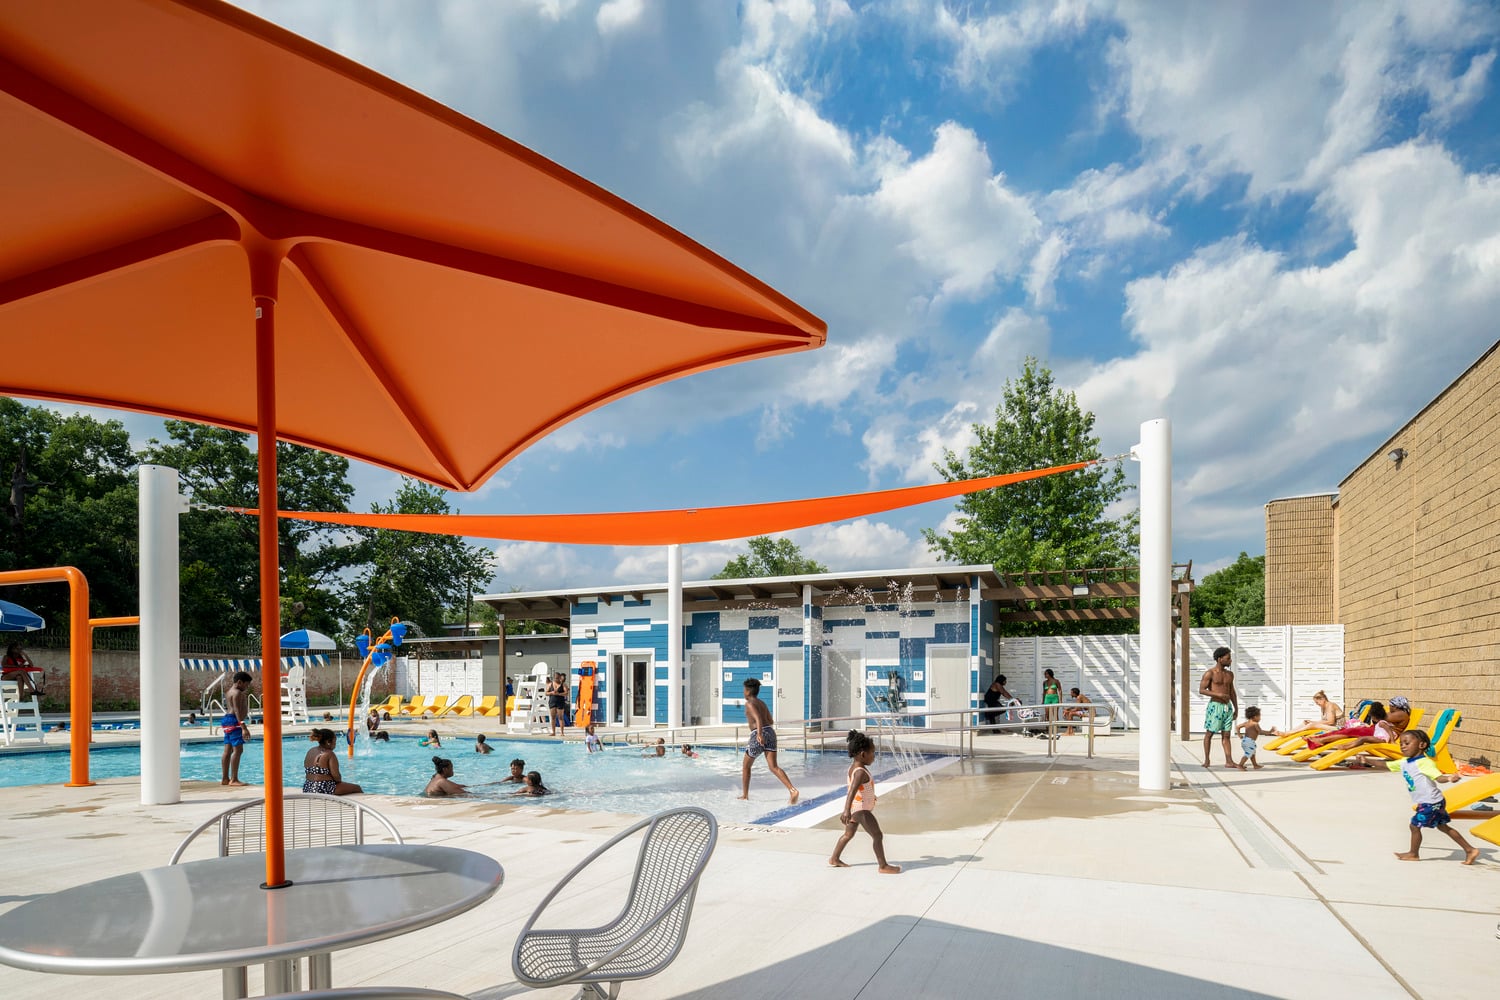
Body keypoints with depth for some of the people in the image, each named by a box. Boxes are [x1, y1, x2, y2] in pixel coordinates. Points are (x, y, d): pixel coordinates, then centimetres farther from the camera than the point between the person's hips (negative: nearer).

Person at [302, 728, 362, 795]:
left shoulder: (310, 751, 9)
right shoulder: (329, 754, -16)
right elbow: (336, 776, -19)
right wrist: (339, 780, 3)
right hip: (323, 789, -9)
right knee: (357, 788, 5)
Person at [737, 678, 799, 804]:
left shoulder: (749, 703, -2)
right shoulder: (762, 703, 22)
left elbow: (758, 718, -20)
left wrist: (759, 734, -33)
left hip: (759, 735, -7)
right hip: (770, 732, 7)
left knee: (745, 765, 15)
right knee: (774, 767, -4)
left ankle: (745, 795, 22)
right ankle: (793, 790, -24)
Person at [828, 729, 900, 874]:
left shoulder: (852, 767, 5)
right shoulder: (861, 772, -25)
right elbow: (852, 791, -38)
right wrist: (847, 810, -49)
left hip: (855, 808, 10)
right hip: (861, 809, -10)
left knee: (848, 834, 21)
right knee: (878, 836, -3)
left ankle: (834, 859, 30)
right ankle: (883, 866, 3)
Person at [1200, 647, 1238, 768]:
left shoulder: (1230, 674, 11)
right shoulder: (1210, 673, -8)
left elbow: (1232, 692, 19)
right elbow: (1201, 690, -13)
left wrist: (1236, 708, 16)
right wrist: (1218, 694, -23)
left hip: (1227, 707, 6)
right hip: (1215, 706, -6)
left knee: (1226, 735, 5)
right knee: (1209, 733, 3)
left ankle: (1229, 761, 4)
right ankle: (1206, 760, 11)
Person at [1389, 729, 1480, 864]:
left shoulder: (1424, 762, -23)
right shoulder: (1404, 762, 5)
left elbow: (1438, 777, -34)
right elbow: (1386, 765, 15)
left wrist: (1450, 778, -54)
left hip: (1431, 802, -9)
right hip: (1424, 803, 9)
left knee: (1415, 825, 0)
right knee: (1443, 827, 18)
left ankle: (1413, 854, 17)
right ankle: (1470, 849, 27)